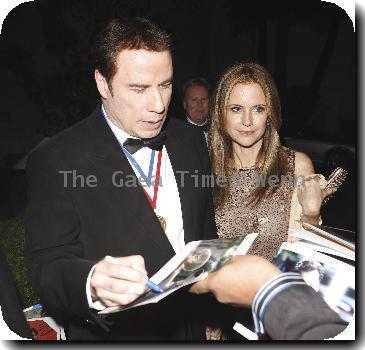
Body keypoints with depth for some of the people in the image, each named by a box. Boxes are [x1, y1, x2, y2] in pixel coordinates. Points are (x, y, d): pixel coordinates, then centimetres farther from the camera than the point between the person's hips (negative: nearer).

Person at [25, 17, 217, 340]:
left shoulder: (192, 141, -3)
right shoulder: (56, 162, -18)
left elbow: (207, 232, 4)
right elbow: (47, 268, -20)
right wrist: (92, 283, -41)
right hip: (113, 334, -4)